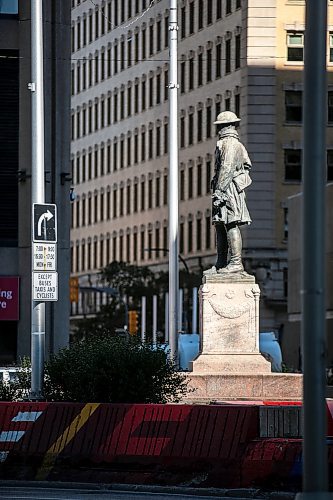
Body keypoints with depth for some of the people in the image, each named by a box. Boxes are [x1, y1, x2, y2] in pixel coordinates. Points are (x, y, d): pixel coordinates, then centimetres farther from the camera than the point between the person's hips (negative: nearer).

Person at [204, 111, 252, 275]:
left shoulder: (227, 143, -10)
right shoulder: (238, 144, 21)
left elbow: (227, 168, -18)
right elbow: (247, 165, 24)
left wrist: (219, 190, -20)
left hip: (228, 187, -10)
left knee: (231, 225, -12)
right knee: (220, 226, 11)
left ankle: (236, 262, -15)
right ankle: (221, 264, 12)